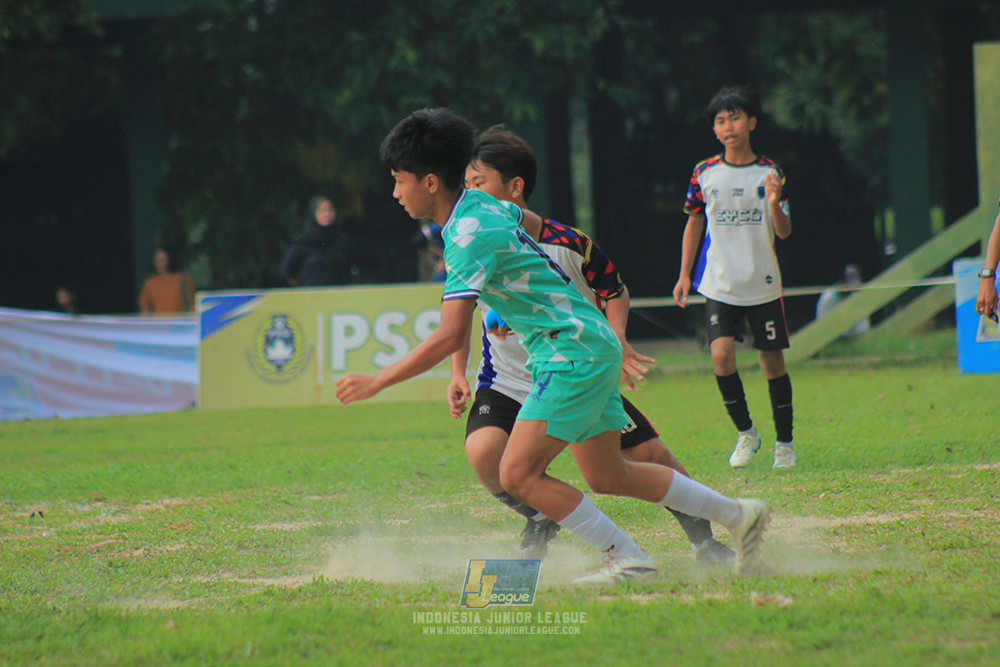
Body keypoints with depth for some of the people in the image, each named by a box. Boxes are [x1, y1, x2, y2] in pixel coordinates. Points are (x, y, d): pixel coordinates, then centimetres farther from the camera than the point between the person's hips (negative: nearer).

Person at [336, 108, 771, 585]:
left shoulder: (468, 236, -21)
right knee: (608, 476, 17)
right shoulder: (480, 203, 6)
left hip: (574, 354, -10)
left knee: (518, 475, -13)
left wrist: (376, 383, -23)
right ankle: (738, 515, 25)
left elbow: (450, 336, -27)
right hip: (591, 344, 10)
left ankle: (627, 560, -8)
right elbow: (538, 225, 28)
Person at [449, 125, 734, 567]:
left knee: (651, 456, -4)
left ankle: (704, 542, 20)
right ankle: (539, 524, 2)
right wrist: (457, 374, 0)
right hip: (507, 384, 1)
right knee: (483, 452, -28)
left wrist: (615, 340, -16)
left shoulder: (569, 246, -17)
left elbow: (615, 292, 2)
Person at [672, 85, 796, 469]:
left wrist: (774, 203, -23)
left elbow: (784, 233, -3)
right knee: (722, 354, -16)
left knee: (772, 360, 3)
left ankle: (784, 441, 17)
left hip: (763, 285, 0)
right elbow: (694, 224, 13)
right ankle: (745, 432, 2)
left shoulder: (769, 173, 0)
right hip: (720, 284, 0)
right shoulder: (705, 174, 2)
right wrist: (684, 275, 9)